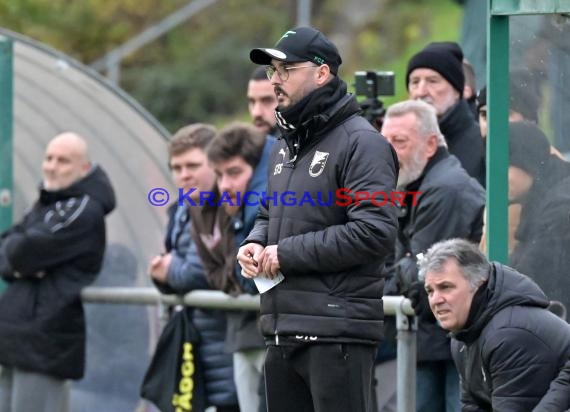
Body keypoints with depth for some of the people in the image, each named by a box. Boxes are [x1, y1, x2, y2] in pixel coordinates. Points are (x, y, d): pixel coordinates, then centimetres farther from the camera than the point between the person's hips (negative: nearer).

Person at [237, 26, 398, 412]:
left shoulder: (360, 142, -10)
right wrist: (255, 244, 6)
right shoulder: (287, 145, 18)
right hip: (283, 333, 9)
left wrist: (288, 253, -15)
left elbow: (375, 232, -19)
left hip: (338, 334, -9)